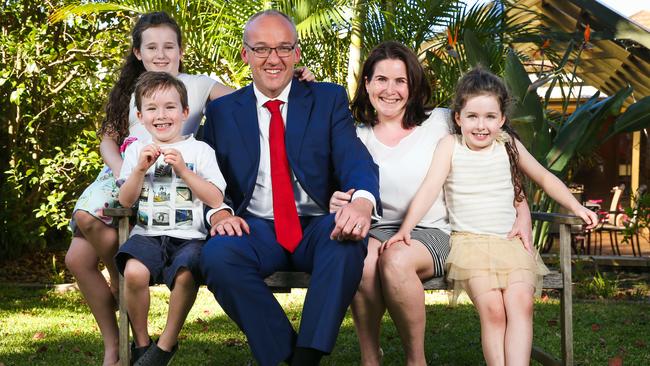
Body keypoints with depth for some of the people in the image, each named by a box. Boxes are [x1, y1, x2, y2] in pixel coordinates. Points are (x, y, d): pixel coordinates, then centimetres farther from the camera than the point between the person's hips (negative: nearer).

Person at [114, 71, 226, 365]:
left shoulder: (200, 150, 8)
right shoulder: (136, 150, 15)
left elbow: (216, 200, -2)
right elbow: (125, 201, 9)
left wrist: (182, 170, -10)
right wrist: (140, 169, -7)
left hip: (189, 237, -1)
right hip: (148, 234, 2)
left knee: (185, 273, -34)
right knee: (134, 272, -31)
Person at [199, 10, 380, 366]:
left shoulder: (328, 99, 8)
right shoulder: (221, 111, 13)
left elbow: (354, 159, -6)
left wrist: (362, 202, -30)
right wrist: (218, 213, -15)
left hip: (317, 229, 0)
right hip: (255, 230, 1)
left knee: (348, 239, -34)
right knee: (216, 255, -32)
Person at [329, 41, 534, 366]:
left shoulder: (440, 123, 3)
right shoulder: (358, 138, 11)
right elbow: (350, 195, 15)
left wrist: (523, 212, -3)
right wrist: (338, 203, -10)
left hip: (432, 232, -2)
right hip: (379, 230, 2)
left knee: (396, 259, -37)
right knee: (363, 260, -35)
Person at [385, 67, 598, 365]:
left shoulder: (509, 144, 9)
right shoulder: (450, 146, 2)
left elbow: (544, 178, 20)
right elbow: (430, 188, -8)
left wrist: (576, 207, 9)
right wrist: (406, 228, -21)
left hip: (510, 240, 2)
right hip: (469, 241, -2)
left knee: (520, 302, -25)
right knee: (492, 308, -25)